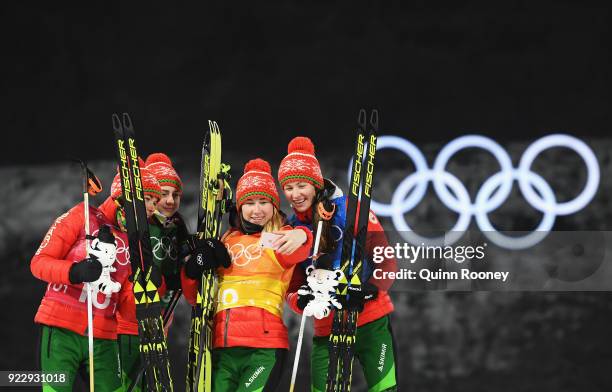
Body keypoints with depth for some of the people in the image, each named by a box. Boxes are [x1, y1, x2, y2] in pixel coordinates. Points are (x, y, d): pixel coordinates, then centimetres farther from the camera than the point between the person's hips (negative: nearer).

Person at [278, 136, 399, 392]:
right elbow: (291, 287, 11)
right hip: (326, 330, 4)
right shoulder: (291, 229, 8)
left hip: (371, 321, -4)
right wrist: (301, 300, -12)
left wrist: (368, 290, -22)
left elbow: (386, 261, -5)